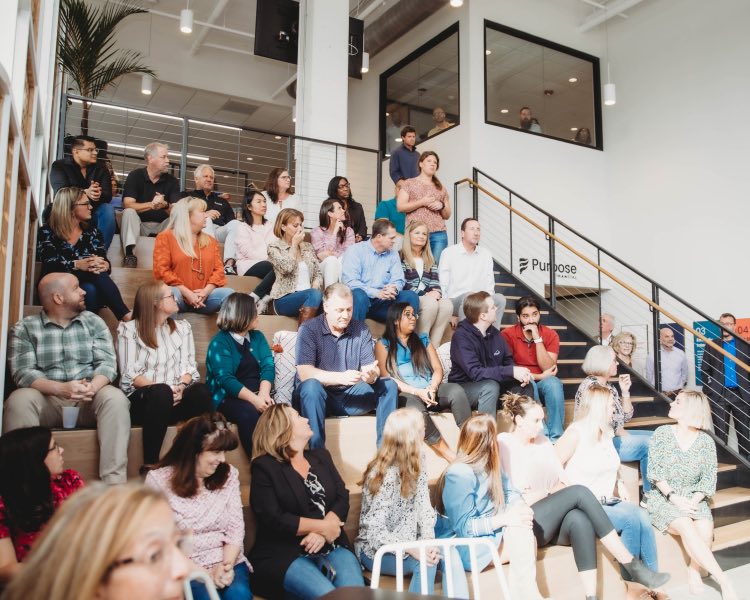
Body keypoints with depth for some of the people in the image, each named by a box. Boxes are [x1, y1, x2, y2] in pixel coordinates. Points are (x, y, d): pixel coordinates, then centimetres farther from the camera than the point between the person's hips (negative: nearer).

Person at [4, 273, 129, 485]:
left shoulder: (94, 322, 10)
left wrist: (93, 386, -24)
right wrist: (60, 389, -26)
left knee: (115, 398, -30)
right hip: (46, 400, -1)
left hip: (88, 400, 1)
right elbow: (22, 372, -8)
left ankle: (114, 483, -33)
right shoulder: (24, 328, 5)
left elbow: (107, 363, -1)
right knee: (19, 400, -31)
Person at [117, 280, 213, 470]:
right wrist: (162, 389, -18)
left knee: (201, 391, -30)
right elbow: (130, 374, -4)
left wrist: (181, 386, -14)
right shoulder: (128, 329, 5)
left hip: (176, 397, 3)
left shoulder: (183, 327, 17)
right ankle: (150, 466, -30)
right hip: (142, 399, -3)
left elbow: (189, 365, 8)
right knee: (161, 393, -38)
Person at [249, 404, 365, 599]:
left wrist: (322, 532, -12)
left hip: (331, 546, 4)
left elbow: (342, 498, 7)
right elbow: (273, 520, -12)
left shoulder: (321, 456, 18)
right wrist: (323, 526, -11)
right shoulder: (264, 466, -1)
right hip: (284, 554, -4)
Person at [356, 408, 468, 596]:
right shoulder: (384, 475, -24)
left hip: (408, 542, 7)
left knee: (450, 554, -19)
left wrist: (428, 540, -21)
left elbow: (424, 506, -5)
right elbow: (375, 532, -26)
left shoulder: (417, 463, 0)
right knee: (425, 562, -29)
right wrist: (412, 550, -34)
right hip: (376, 551, -6)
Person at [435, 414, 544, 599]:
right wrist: (505, 519, -26)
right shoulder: (459, 474, -22)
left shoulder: (487, 466, 3)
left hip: (488, 534, 8)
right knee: (519, 530, -22)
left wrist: (519, 509, -16)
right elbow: (463, 528, -22)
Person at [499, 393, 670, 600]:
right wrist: (549, 492, -5)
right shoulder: (502, 445, -4)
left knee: (580, 519, -32)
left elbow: (563, 481, 13)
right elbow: (508, 498, -10)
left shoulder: (543, 442, 18)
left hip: (552, 521, 6)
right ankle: (632, 566, -23)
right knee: (579, 491, -26)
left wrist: (542, 494, -8)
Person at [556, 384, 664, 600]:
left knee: (642, 516, -22)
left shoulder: (606, 432, 14)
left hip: (608, 501, 7)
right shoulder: (576, 433, -11)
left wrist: (619, 484, 8)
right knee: (631, 519, -26)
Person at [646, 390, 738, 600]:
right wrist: (675, 498, -18)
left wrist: (693, 501, -17)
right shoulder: (662, 433, -1)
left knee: (705, 528, -30)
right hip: (663, 498, -2)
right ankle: (723, 580, -25)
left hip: (693, 498, 2)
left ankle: (694, 572, -6)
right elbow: (655, 473, -6)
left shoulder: (706, 442, 2)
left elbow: (709, 479, -1)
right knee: (686, 527, -31)